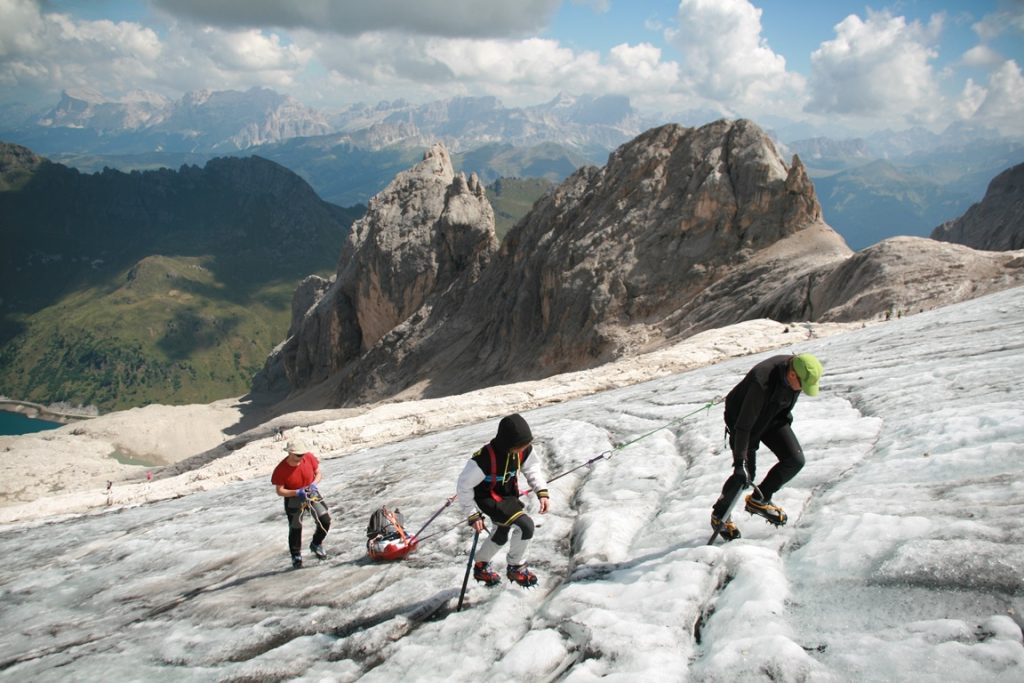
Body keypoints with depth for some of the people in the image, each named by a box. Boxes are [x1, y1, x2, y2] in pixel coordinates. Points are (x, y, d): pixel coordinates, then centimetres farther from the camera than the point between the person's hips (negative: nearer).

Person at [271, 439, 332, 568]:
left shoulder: (309, 457, -16)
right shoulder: (281, 469, -24)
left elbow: (318, 473, -1)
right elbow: (280, 491, -18)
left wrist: (314, 484, -22)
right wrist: (297, 493, -31)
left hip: (312, 494, 2)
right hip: (293, 499, -2)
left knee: (325, 520, -8)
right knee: (295, 529, 7)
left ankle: (316, 545, 19)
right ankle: (296, 556, 29)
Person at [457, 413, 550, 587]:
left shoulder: (524, 449, -20)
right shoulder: (484, 458, -37)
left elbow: (532, 468, 0)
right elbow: (464, 486, -25)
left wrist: (542, 491, -13)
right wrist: (473, 515, -20)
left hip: (508, 494, 7)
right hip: (488, 499, -7)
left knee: (502, 535, 27)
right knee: (525, 525, -22)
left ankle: (481, 566, 54)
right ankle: (516, 568, 3)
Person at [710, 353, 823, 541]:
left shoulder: (798, 369, -19)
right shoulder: (762, 382, -41)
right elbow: (744, 425, -36)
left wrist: (785, 417, 21)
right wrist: (740, 462, -36)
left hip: (774, 417, 7)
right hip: (742, 418, -6)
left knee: (795, 460, -9)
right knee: (744, 475, -9)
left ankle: (758, 500, 10)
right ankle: (719, 515, 16)